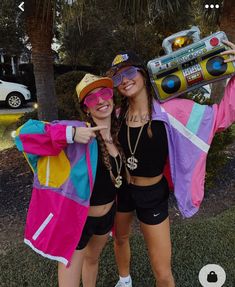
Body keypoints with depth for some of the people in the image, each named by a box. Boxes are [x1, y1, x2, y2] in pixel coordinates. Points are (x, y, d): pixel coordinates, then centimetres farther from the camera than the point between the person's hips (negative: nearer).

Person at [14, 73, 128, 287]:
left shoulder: (118, 132, -2)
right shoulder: (79, 130, -22)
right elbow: (24, 133, -29)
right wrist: (70, 134, -38)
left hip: (108, 214, 6)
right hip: (76, 219, -6)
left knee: (92, 259, 32)